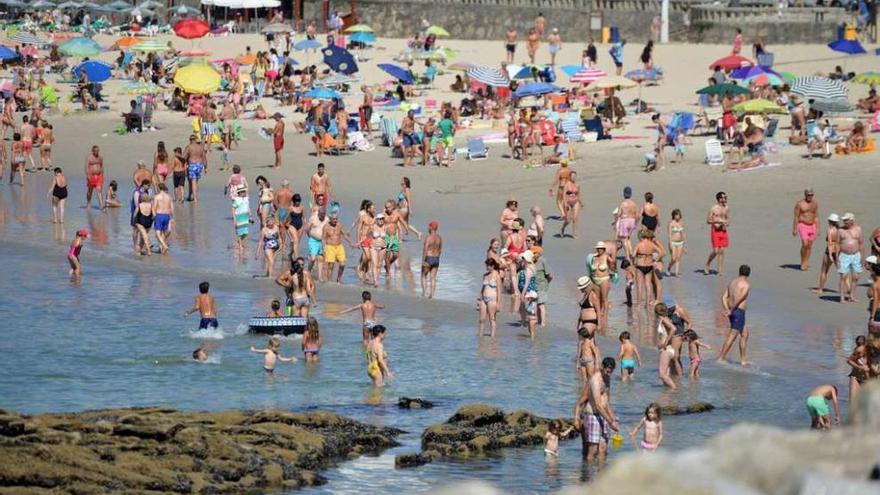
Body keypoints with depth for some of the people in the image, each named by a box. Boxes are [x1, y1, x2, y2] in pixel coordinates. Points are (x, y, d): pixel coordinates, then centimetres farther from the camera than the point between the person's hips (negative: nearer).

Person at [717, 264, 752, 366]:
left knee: (745, 334, 18)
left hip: (732, 313, 8)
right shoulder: (746, 284, -10)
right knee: (732, 336, -5)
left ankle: (743, 360, 19)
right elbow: (739, 299, -23)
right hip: (739, 312, -8)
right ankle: (720, 358, -8)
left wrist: (727, 310, -5)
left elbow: (724, 297, 6)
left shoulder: (732, 282, 14)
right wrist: (731, 310, -15)